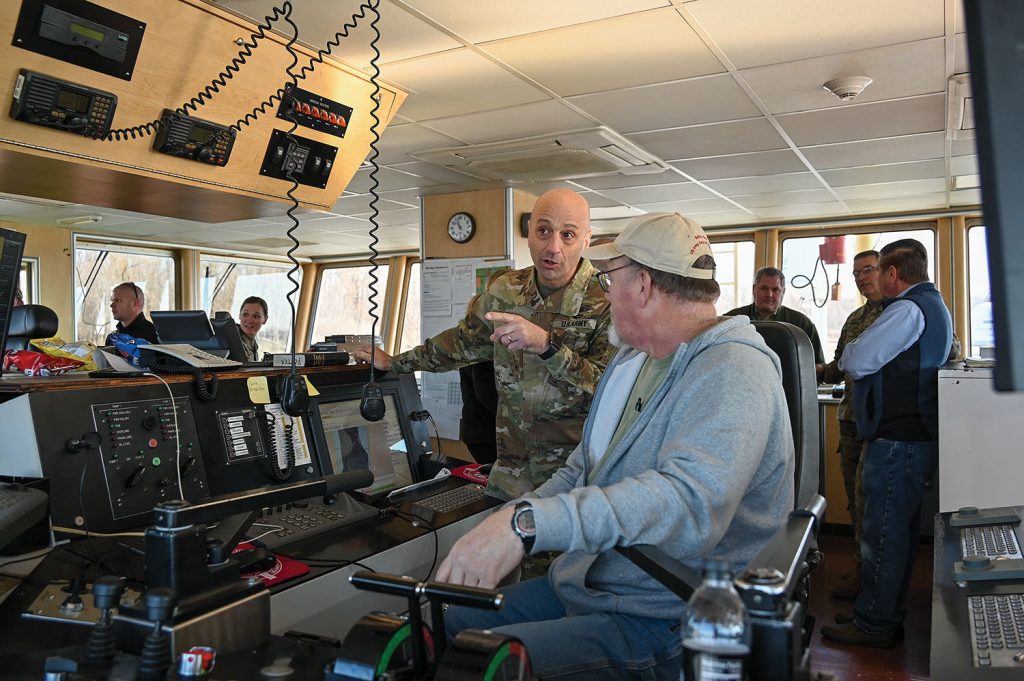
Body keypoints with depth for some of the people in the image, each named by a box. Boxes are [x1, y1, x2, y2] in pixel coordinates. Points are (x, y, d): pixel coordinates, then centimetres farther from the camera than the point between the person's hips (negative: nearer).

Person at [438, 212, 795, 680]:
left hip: (667, 622, -9)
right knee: (456, 621, 9)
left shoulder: (733, 371, -21)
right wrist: (506, 523, 4)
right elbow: (585, 466, 18)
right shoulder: (633, 357, 12)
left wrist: (528, 522, -45)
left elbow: (689, 502, -38)